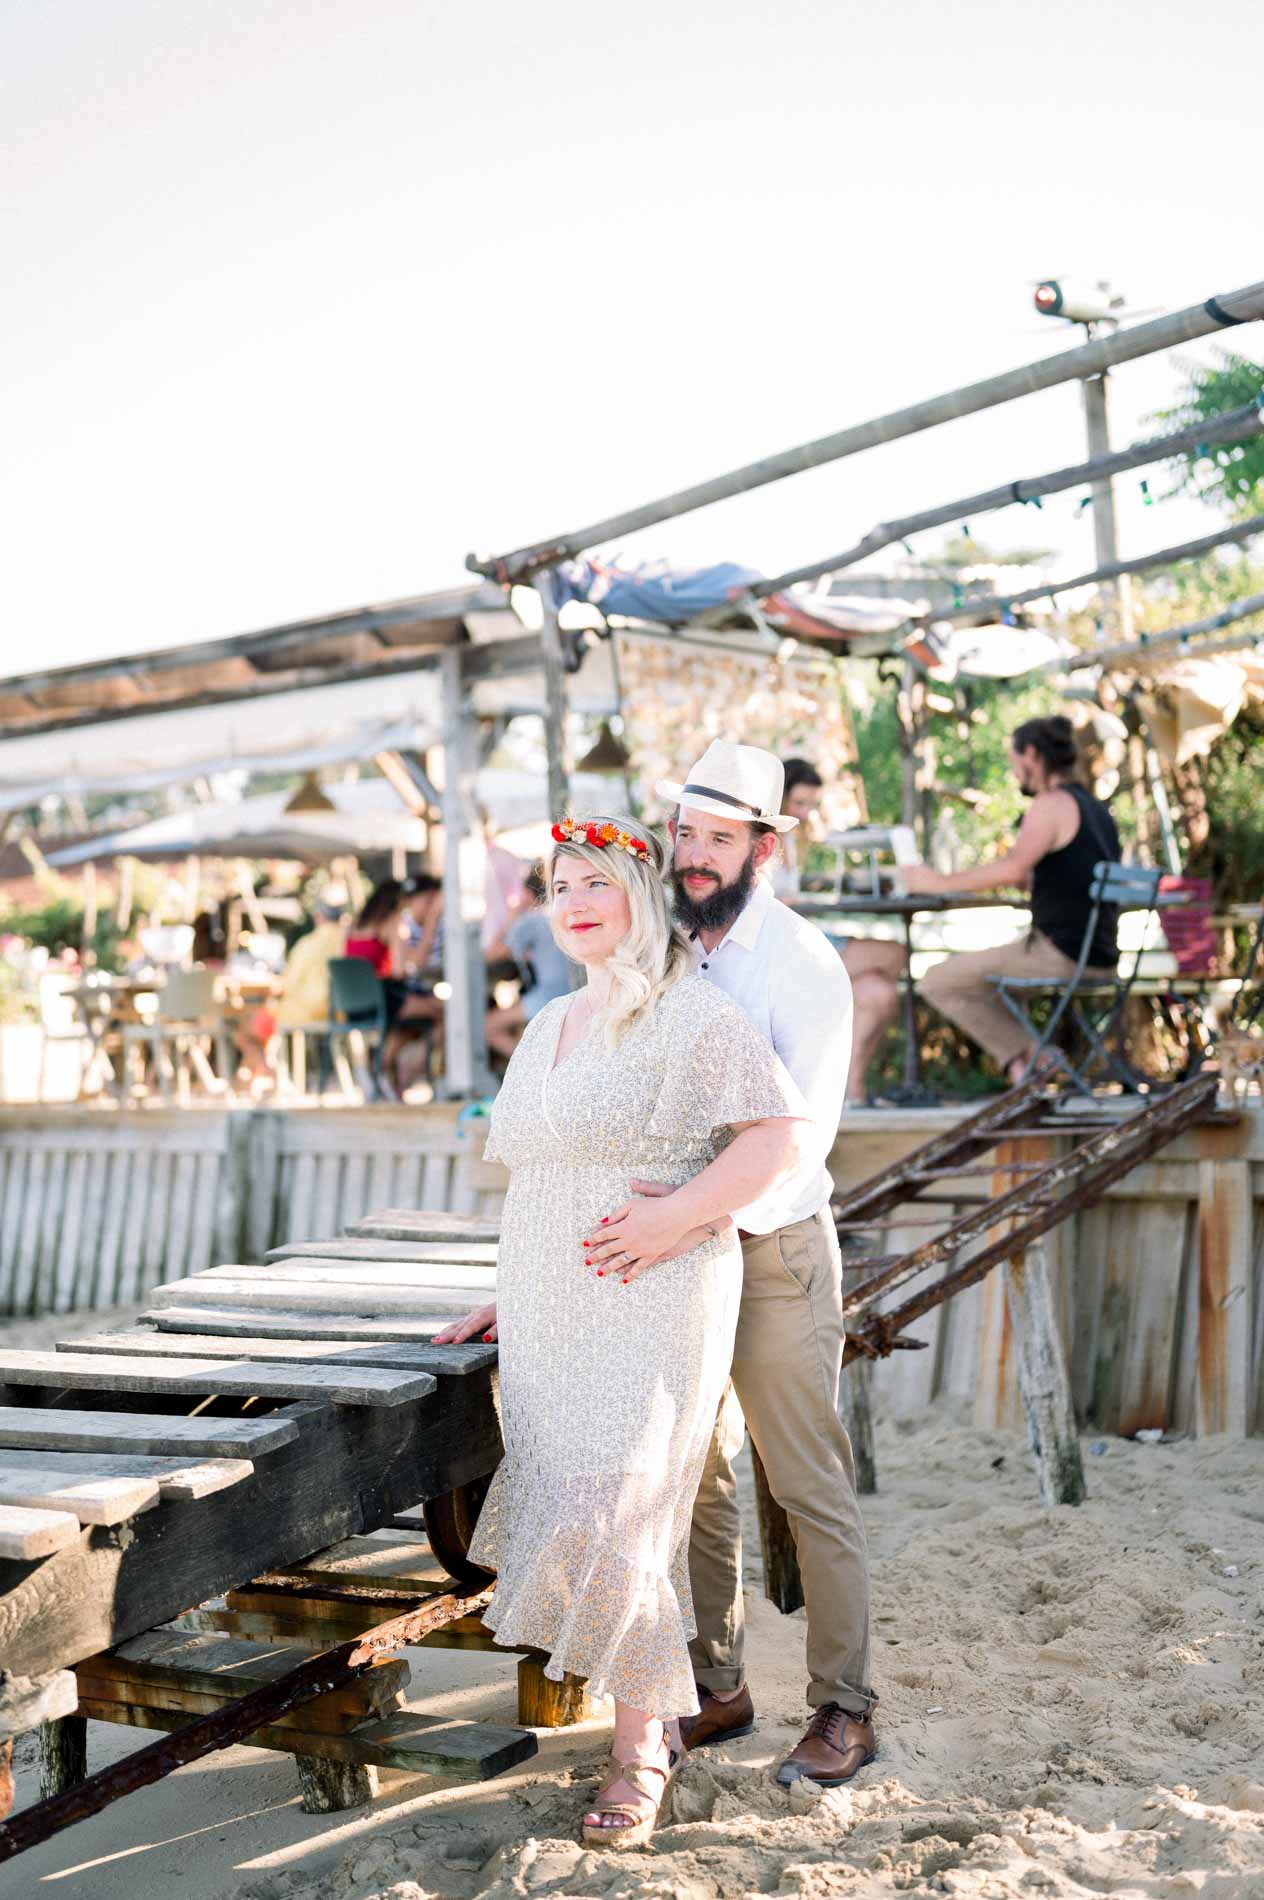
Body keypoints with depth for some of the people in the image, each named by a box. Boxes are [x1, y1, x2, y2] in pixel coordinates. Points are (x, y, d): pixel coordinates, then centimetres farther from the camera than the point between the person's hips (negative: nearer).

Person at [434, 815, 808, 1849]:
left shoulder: (692, 1012, -7)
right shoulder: (547, 1027, 18)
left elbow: (781, 1133, -14)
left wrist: (673, 1219, -20)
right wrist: (511, 1297, 20)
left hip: (651, 1305, -8)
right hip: (551, 1319, 8)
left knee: (616, 1518, -12)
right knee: (561, 1509, 6)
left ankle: (638, 1748, 3)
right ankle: (656, 1707, 22)